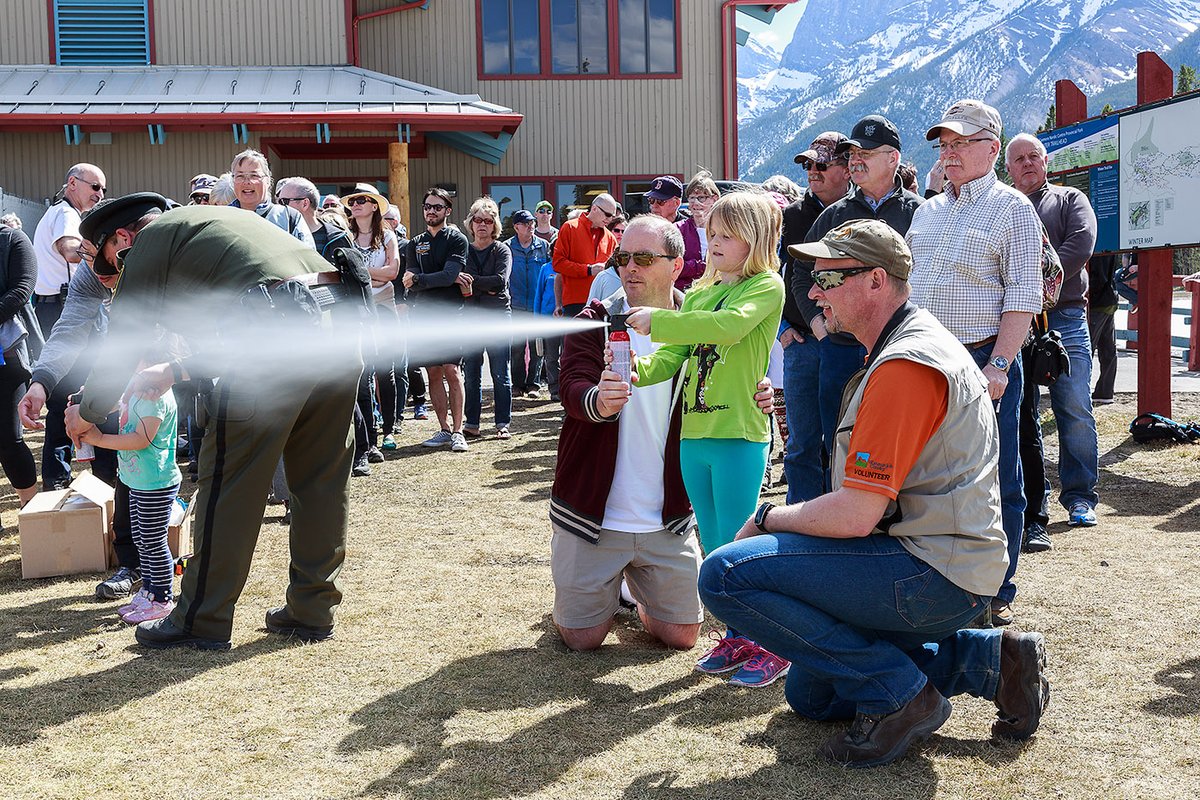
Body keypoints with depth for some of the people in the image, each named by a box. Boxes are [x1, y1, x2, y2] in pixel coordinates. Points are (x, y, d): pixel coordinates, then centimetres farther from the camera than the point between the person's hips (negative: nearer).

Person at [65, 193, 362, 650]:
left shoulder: (152, 239, 12)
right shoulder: (218, 221, 36)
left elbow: (122, 339, 13)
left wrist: (87, 413, 27)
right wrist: (177, 372, 43)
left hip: (274, 340, -8)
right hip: (339, 335, 8)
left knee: (229, 484, 4)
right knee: (322, 482, 15)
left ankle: (203, 622, 15)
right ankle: (311, 610, 25)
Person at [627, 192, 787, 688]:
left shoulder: (766, 287, -4)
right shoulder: (699, 294, 17)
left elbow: (729, 326, -23)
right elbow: (673, 356, 9)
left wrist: (656, 321, -23)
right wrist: (640, 370, -12)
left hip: (739, 433, -7)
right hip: (694, 433, 7)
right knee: (714, 548, 14)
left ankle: (771, 646, 10)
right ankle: (737, 637, 28)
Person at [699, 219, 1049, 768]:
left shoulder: (903, 366, -21)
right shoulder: (919, 341, 15)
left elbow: (854, 516, -25)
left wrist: (767, 519, -7)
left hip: (935, 575, -11)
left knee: (726, 575, -21)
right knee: (810, 694, 23)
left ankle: (897, 694, -11)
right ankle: (990, 659, 15)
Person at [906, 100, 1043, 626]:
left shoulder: (1012, 208, -1)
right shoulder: (926, 212, 17)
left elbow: (1023, 297, -8)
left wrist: (999, 366, -17)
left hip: (982, 362, -5)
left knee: (995, 484, 2)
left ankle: (996, 593, 13)